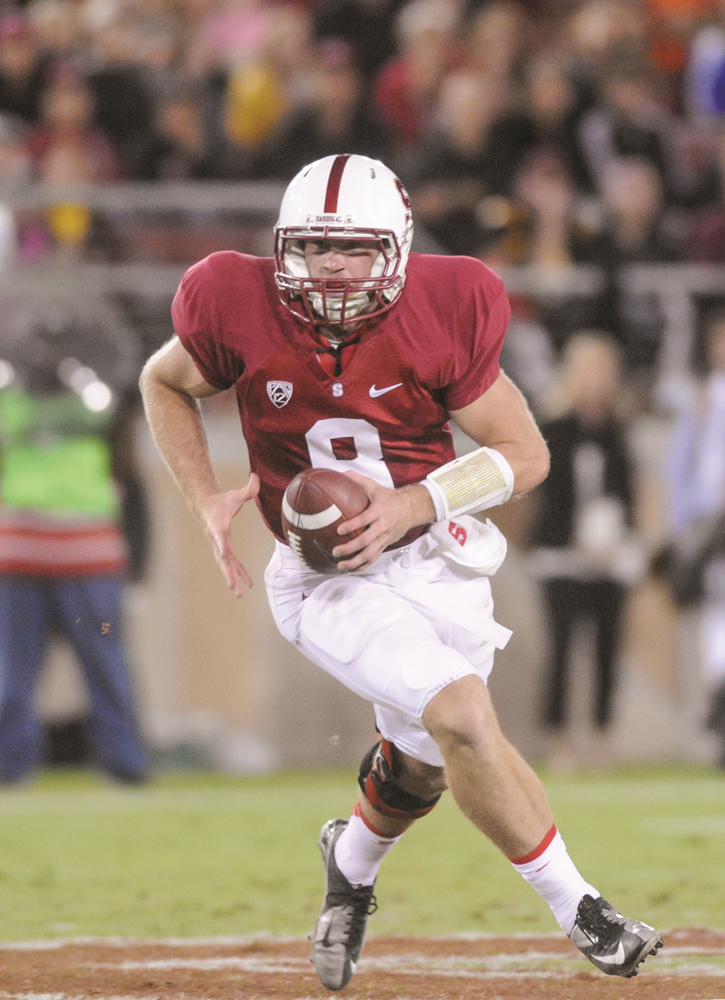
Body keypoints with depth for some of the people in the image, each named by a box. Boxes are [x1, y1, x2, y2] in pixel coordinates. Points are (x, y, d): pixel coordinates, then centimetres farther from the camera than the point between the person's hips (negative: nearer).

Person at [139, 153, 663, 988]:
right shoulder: (244, 312, -16)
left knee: (424, 761, 15)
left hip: (435, 558, 2)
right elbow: (165, 384, 6)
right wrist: (205, 502, -7)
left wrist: (411, 505, -21)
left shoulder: (442, 317, -16)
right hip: (330, 580, -2)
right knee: (462, 715, -23)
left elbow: (526, 455, -8)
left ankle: (351, 864, 51)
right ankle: (574, 906, -7)